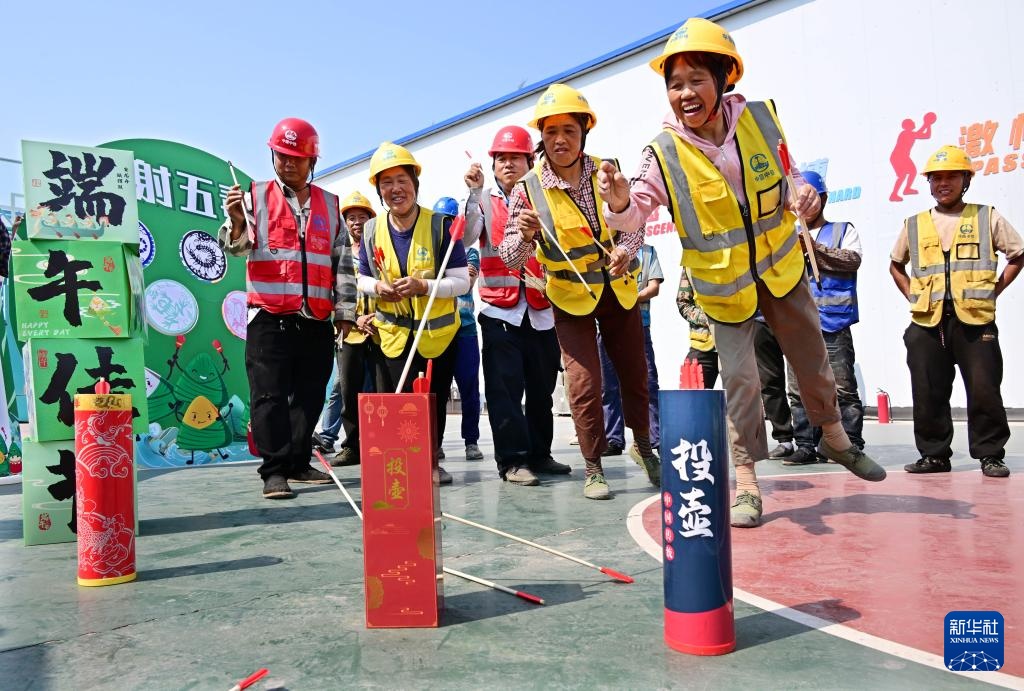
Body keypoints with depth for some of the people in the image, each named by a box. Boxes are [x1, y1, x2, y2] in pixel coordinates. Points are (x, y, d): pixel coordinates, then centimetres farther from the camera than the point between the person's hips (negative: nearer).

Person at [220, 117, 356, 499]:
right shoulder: (257, 197, 7)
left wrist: (345, 309, 10)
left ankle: (298, 462, 20)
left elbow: (343, 261, 15)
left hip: (317, 321, 3)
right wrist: (237, 223, -24)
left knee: (310, 396, 8)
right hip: (269, 318, -3)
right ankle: (274, 469, 1)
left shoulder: (330, 204, 15)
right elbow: (236, 246, -2)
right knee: (270, 395, -5)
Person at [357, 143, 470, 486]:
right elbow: (363, 279, 10)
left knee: (436, 401, 11)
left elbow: (461, 281, -13)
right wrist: (377, 287, -14)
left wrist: (423, 286, -29)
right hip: (392, 333, 2)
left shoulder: (441, 225, -13)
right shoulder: (371, 230, -2)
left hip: (439, 332, -1)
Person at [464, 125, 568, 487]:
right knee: (505, 387, -6)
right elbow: (468, 237, -11)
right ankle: (513, 460, 1)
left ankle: (539, 454, 21)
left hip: (541, 310, 2)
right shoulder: (485, 200, 7)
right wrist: (474, 192, -18)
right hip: (500, 309, -2)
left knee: (542, 388, 9)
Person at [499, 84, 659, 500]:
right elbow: (511, 258, -15)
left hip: (619, 289, 3)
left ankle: (643, 446, 37)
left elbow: (634, 223, -1)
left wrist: (625, 250, -22)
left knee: (635, 373, 13)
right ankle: (593, 469, 11)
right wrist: (525, 236, -37)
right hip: (571, 297, -2)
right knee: (584, 383, -7)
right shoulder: (529, 190, -14)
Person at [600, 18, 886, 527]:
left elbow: (781, 174, 7)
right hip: (723, 284, -3)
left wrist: (802, 195, -13)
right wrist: (620, 204, -50)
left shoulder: (760, 120, -10)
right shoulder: (663, 155, -19)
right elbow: (637, 212, -28)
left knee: (812, 358, 16)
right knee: (740, 379, -5)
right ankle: (746, 482, 12)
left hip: (780, 267, 3)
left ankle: (834, 437, 44)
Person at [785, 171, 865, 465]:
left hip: (833, 323, -4)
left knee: (843, 388, -4)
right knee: (799, 391, 4)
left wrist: (815, 248, -15)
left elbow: (853, 260, -6)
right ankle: (806, 446, 10)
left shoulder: (843, 229, 11)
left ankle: (851, 446, 2)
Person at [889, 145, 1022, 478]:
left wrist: (994, 291, 3)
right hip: (926, 323, 2)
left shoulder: (987, 218, 7)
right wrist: (913, 296, 10)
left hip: (975, 320, -2)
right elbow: (896, 265, 24)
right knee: (928, 393, 3)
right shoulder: (914, 225, 12)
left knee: (984, 390, -3)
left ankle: (991, 454, 11)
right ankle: (934, 454, 13)